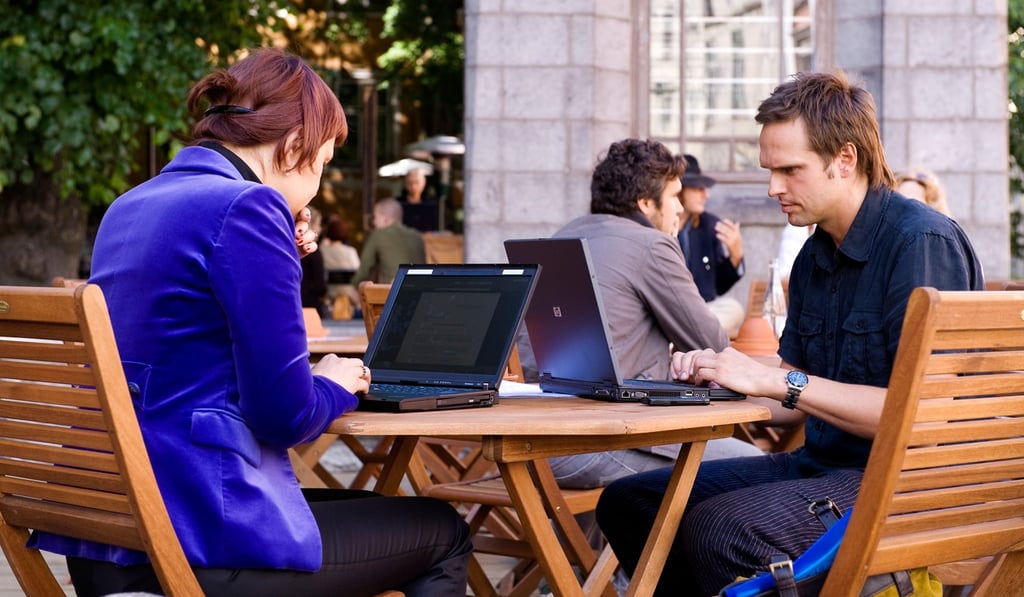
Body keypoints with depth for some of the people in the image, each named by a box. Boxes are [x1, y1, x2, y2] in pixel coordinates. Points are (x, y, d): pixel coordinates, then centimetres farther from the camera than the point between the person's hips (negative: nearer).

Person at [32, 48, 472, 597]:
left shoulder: (128, 209, 13)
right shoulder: (246, 206, -14)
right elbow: (284, 415, -16)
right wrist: (336, 385, 6)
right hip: (195, 541, -9)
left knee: (367, 505, 30)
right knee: (441, 533, 11)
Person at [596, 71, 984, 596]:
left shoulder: (922, 243, -14)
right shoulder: (814, 257, 13)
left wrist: (776, 381, -19)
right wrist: (714, 381, -2)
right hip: (820, 464, 9)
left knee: (719, 528, -32)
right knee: (627, 502, 2)